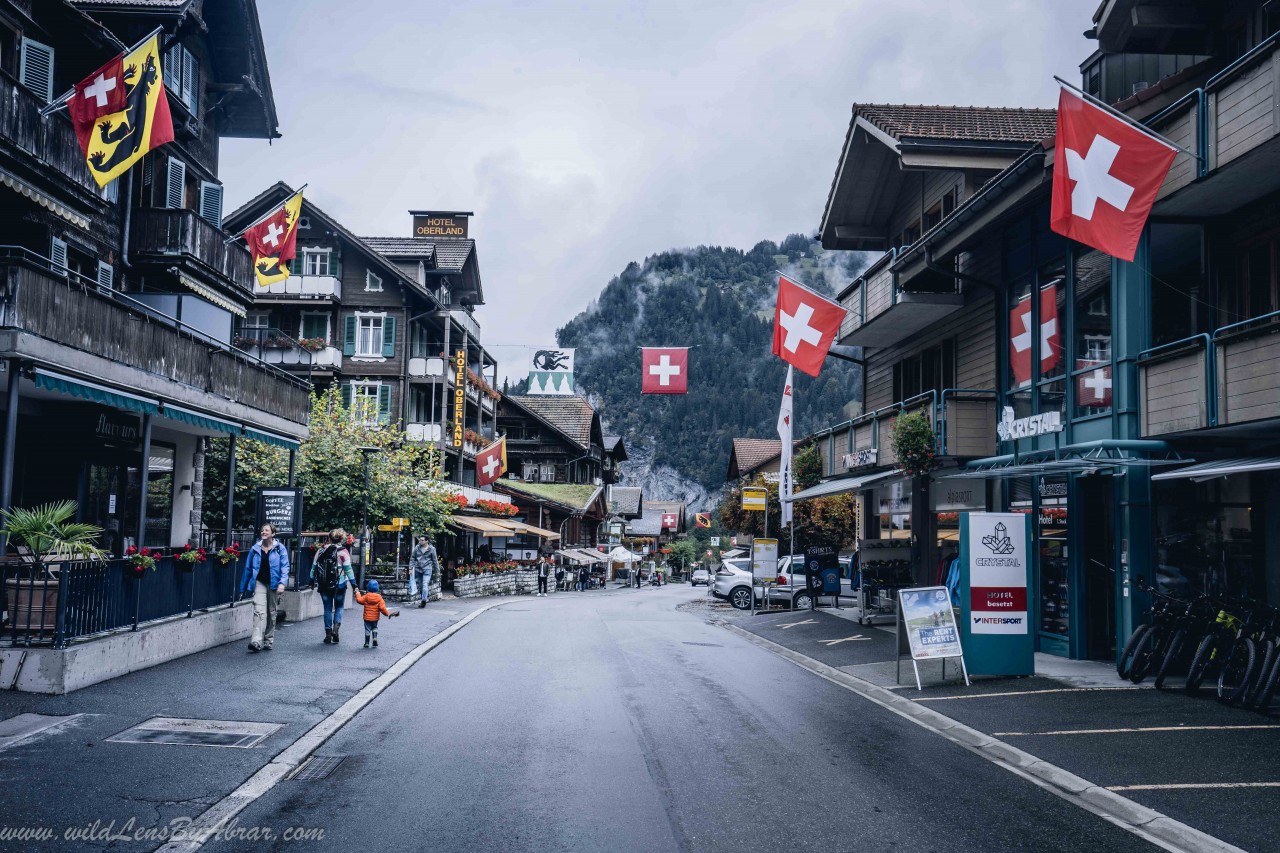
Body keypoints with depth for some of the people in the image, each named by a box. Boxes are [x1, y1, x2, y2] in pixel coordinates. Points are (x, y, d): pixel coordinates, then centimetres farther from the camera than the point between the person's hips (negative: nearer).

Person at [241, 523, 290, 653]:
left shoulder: (280, 548, -1)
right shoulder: (255, 548, 6)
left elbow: (285, 566, -6)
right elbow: (248, 568, 13)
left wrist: (282, 583, -20)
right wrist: (244, 587, 15)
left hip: (273, 584, 0)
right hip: (259, 583, 0)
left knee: (271, 612, 10)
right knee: (259, 610, -16)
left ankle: (268, 641, 23)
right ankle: (257, 641, -26)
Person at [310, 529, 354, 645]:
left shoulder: (320, 551, 3)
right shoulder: (343, 552, -7)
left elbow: (314, 567, 7)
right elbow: (348, 569, -9)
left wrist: (312, 582, 19)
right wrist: (353, 583, -4)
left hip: (324, 585, 2)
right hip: (339, 585, -2)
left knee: (327, 609, 9)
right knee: (339, 607, 12)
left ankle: (328, 634, 9)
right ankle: (336, 627, -9)